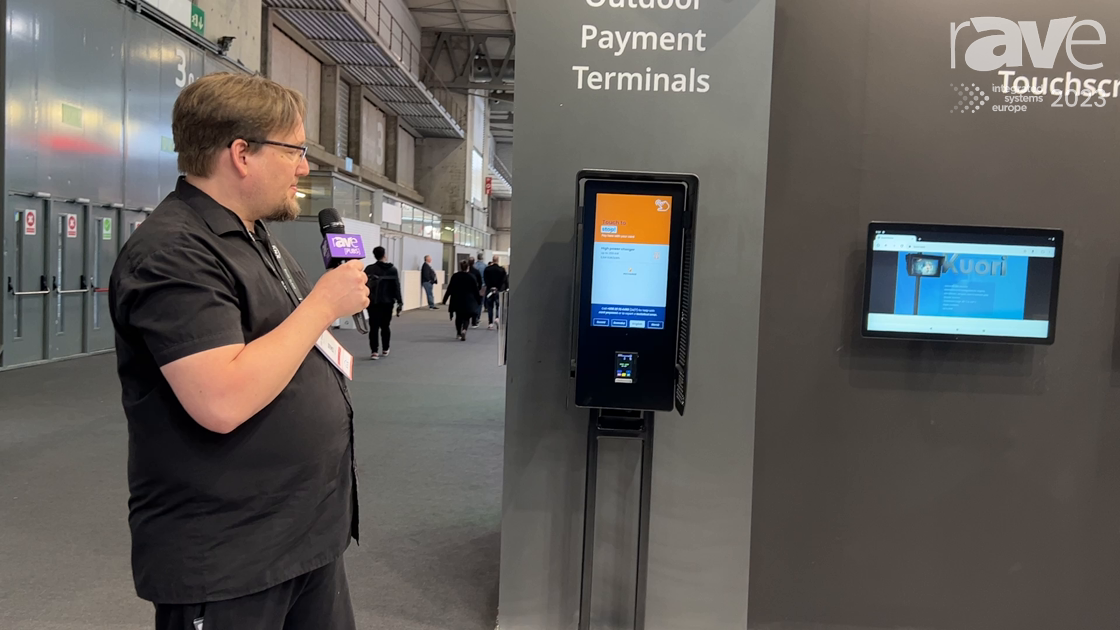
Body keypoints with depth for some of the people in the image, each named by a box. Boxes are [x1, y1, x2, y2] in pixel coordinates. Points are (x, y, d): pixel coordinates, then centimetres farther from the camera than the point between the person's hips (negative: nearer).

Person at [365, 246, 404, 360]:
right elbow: (396, 287, -2)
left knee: (374, 327, 2)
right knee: (385, 326, 14)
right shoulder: (392, 269, 0)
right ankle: (385, 350, 22)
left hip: (373, 302, 0)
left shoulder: (369, 269, 0)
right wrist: (400, 302, 1)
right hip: (387, 302, 0)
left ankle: (374, 352, -5)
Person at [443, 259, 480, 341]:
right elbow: (475, 290, -3)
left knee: (458, 317, 18)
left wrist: (445, 299, 5)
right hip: (468, 301, -2)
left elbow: (450, 289, -2)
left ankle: (459, 333, 26)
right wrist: (477, 301, 7)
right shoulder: (471, 277, -6)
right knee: (466, 317, 5)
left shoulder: (455, 276, -3)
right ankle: (464, 330, -22)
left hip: (457, 300, 2)